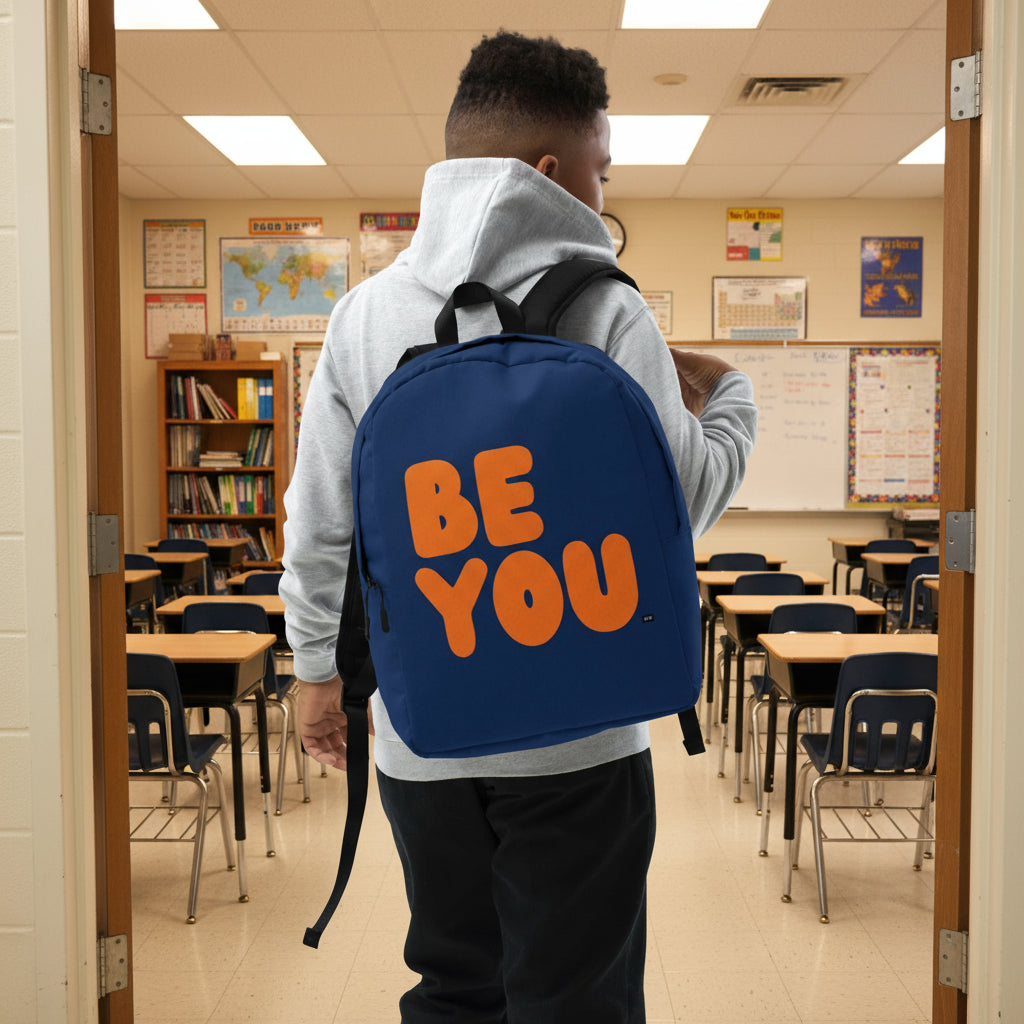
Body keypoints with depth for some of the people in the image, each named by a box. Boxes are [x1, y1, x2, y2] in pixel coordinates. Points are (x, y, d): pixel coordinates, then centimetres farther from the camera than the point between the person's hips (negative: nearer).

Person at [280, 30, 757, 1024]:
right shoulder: (604, 310, -11)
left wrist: (320, 666, 19)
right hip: (574, 729, -4)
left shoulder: (366, 312, 2)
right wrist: (729, 399, 14)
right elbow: (682, 500, -6)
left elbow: (319, 520, 6)